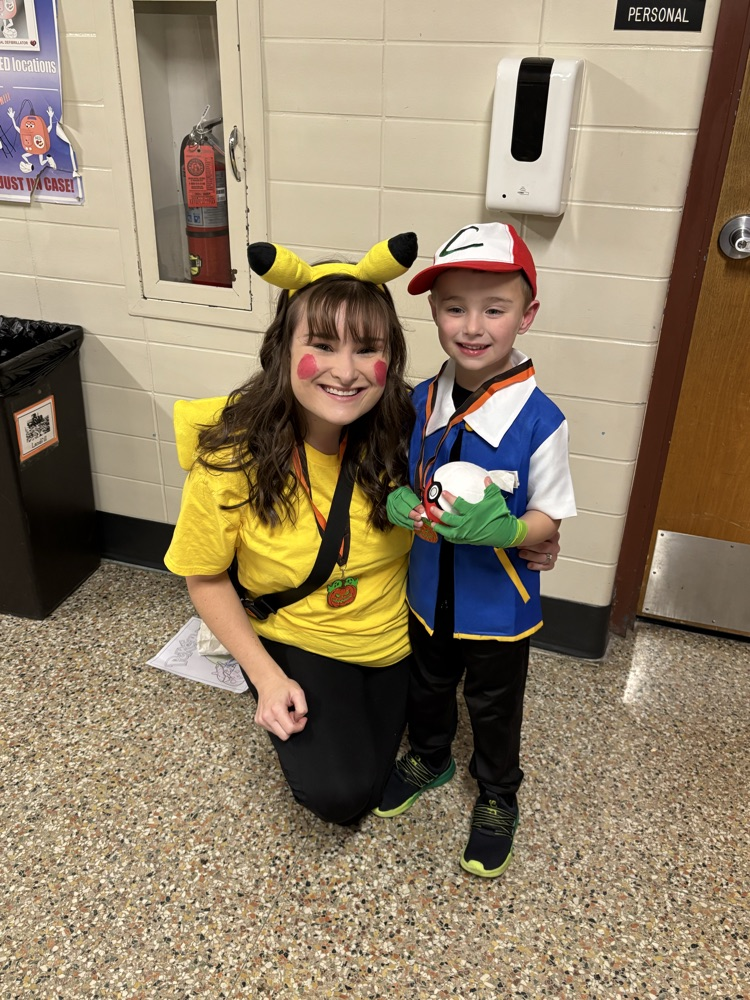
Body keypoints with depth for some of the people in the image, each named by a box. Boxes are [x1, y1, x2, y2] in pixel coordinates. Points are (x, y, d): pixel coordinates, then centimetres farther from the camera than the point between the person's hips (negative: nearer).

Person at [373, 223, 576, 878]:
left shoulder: (539, 421, -24)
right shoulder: (421, 401, -10)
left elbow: (548, 518, -15)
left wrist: (503, 530, -34)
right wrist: (399, 503, -18)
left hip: (499, 603, -4)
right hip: (430, 588, 4)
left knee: (495, 706, 19)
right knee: (428, 687, 27)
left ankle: (498, 798, 47)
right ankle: (429, 758, 57)